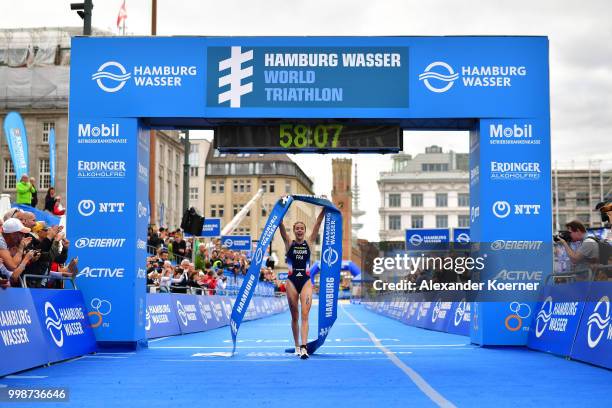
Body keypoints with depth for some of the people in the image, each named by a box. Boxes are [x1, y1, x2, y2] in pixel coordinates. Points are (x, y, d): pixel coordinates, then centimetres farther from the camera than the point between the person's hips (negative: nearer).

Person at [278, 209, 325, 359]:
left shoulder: (309, 243, 6)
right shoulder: (289, 243, 4)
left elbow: (318, 224, 0)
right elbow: (281, 226, -5)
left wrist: (324, 209, -6)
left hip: (306, 281, -1)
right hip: (292, 281, 1)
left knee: (305, 315, -12)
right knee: (294, 317, 8)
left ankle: (304, 347, -21)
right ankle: (297, 346, 19)